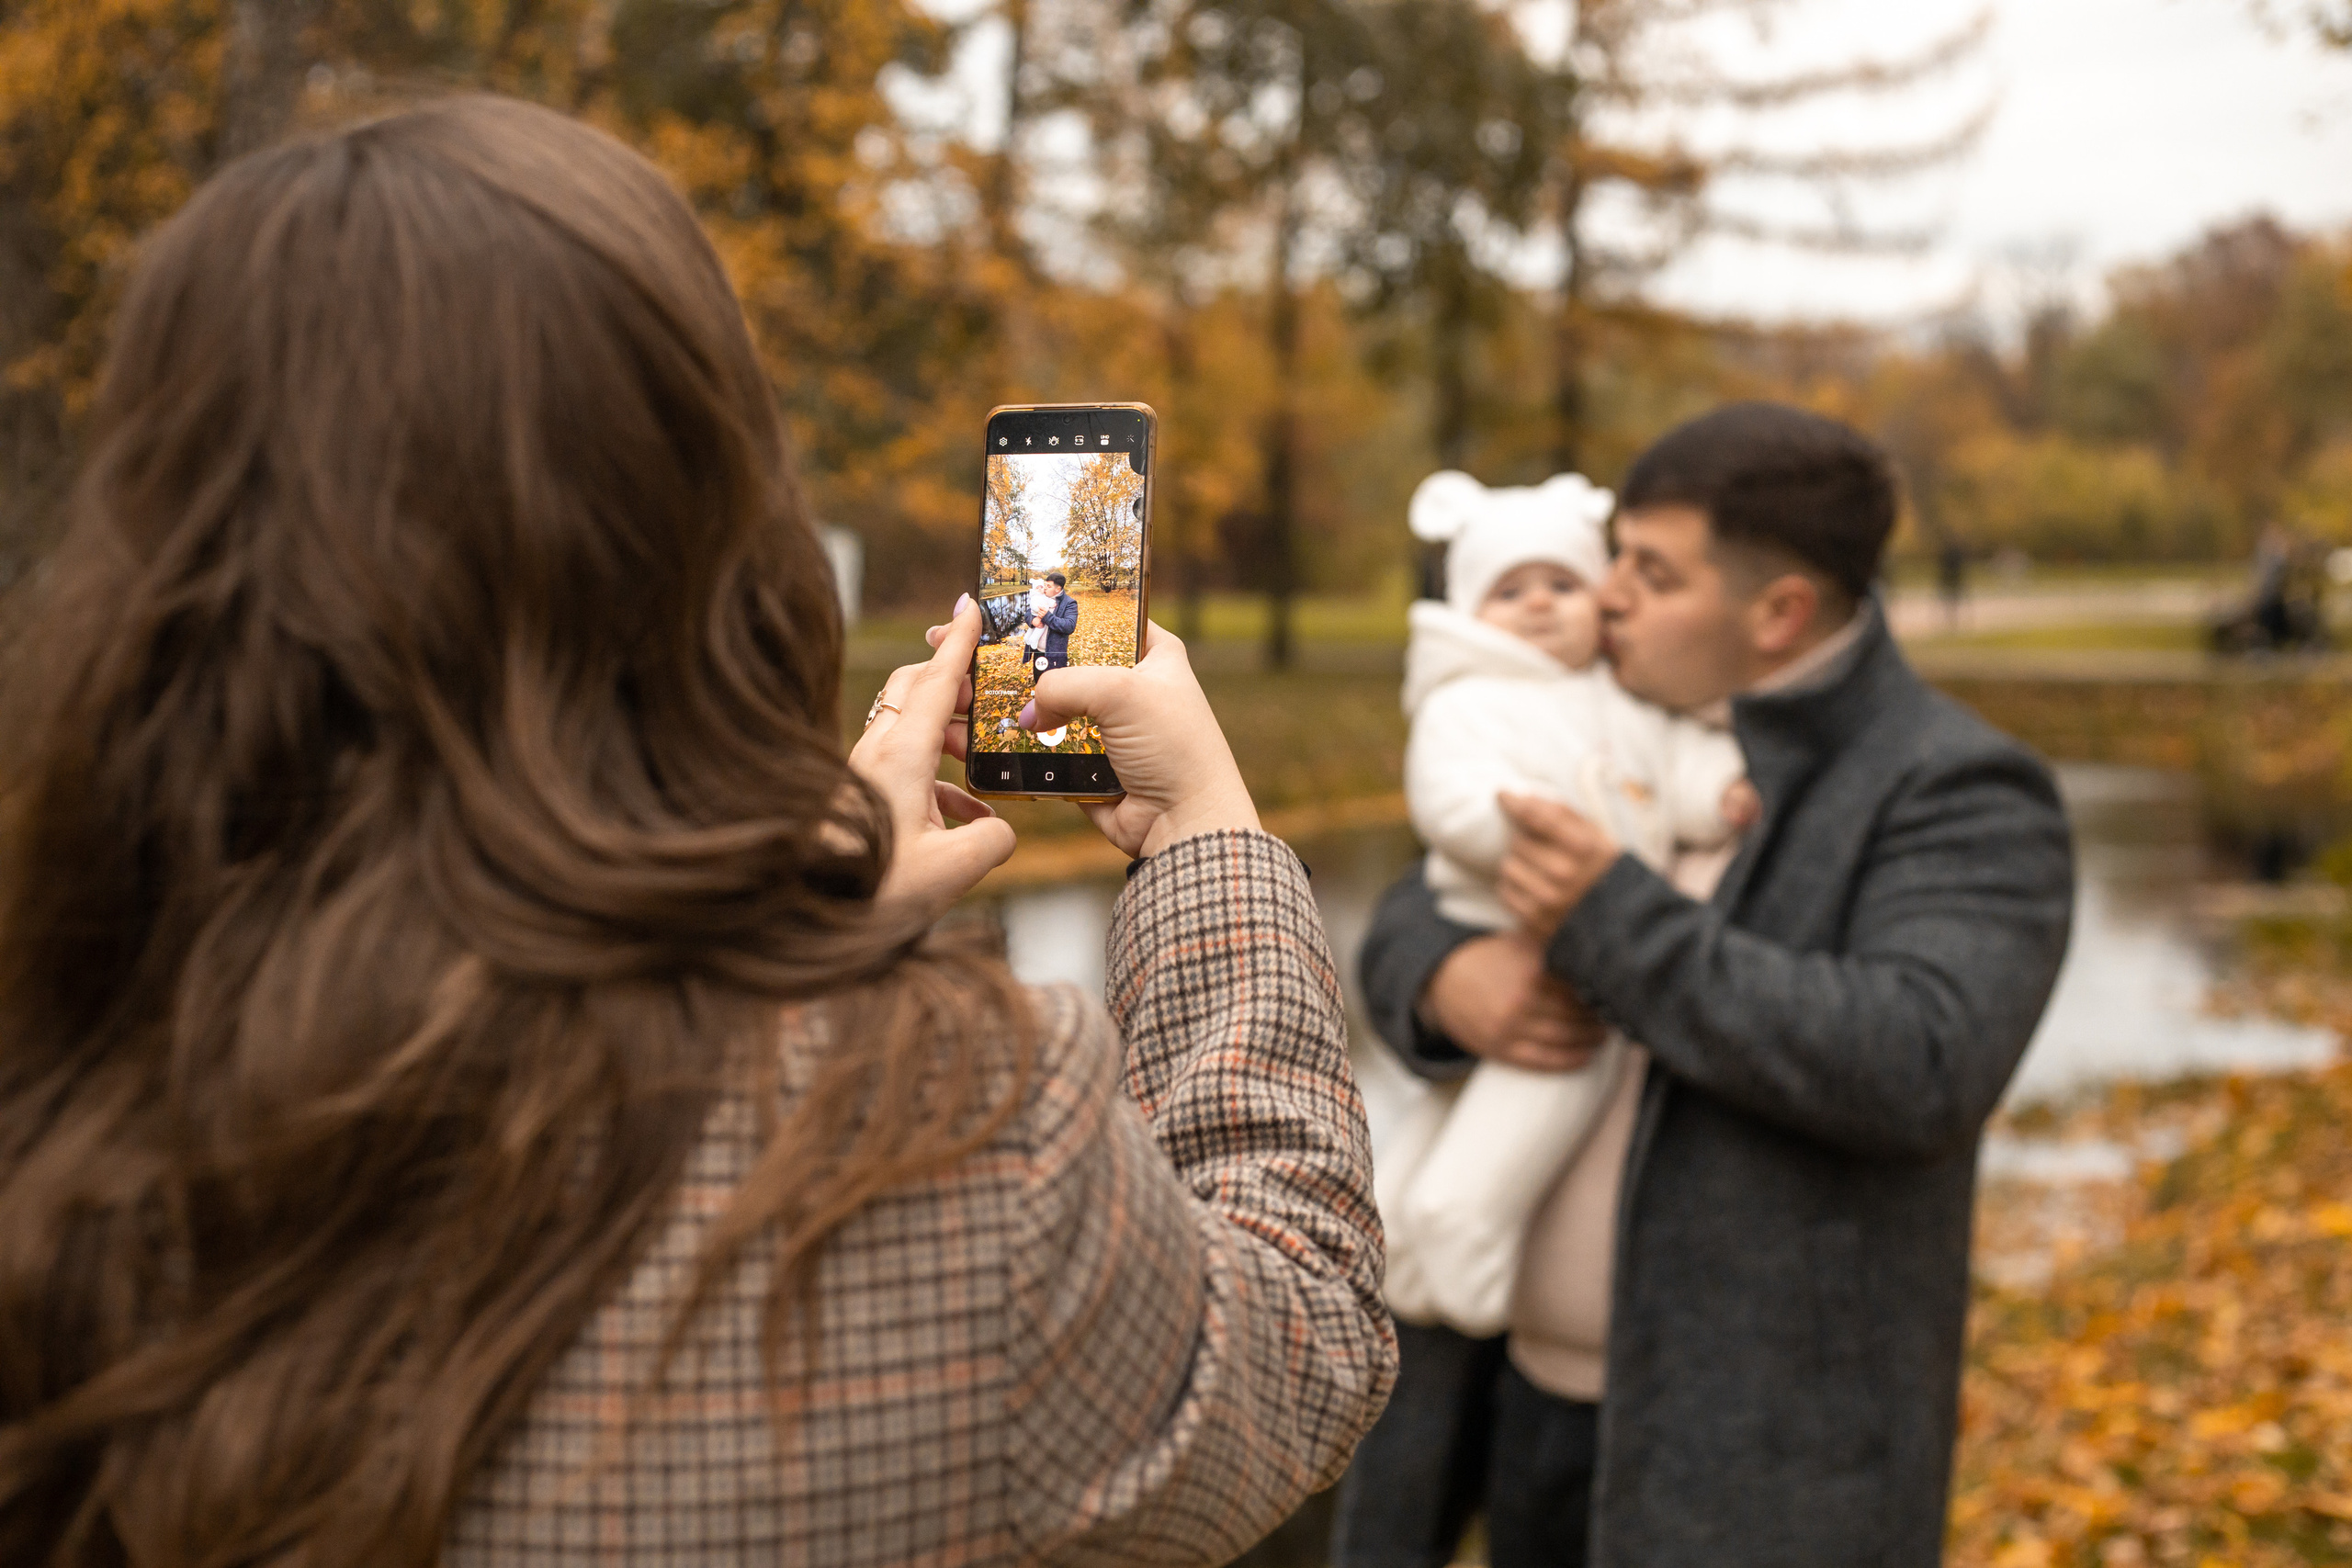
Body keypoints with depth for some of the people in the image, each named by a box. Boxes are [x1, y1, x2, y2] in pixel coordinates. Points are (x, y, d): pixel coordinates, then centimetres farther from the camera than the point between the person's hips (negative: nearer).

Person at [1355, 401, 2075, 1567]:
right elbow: (1409, 929, 10)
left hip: (1760, 1457, -7)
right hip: (1537, 1388, 7)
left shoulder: (1963, 802, -14)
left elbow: (1918, 1071, -29)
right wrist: (1452, 981, -15)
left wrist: (1611, 923, -27)